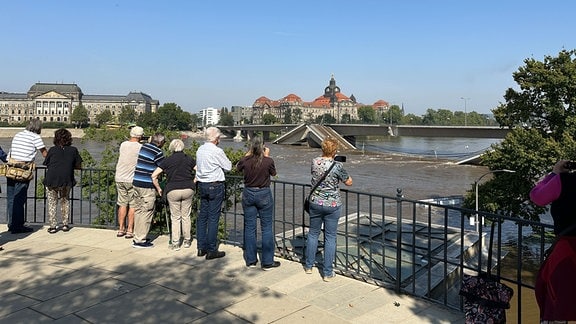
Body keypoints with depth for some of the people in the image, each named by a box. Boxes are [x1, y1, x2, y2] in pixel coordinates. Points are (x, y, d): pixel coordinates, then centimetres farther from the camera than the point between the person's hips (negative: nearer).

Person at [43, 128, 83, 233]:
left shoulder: (52, 150, 4)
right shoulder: (73, 150, 4)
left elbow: (46, 164, 9)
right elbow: (79, 166, 8)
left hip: (51, 180, -1)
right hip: (66, 181, 1)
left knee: (52, 203, 12)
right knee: (64, 201, 19)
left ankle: (52, 226, 14)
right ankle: (65, 225, 20)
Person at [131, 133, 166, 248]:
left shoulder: (143, 146, 11)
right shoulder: (157, 152, -13)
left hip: (136, 182, 8)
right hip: (147, 186, -8)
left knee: (139, 210, 16)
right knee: (147, 212, 0)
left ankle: (137, 237, 24)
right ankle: (140, 240, 4)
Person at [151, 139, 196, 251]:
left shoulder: (167, 160, 2)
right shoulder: (189, 159, 5)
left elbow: (154, 176, -1)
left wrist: (159, 189, 9)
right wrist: (193, 182, 9)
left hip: (172, 191, -1)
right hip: (188, 189, 1)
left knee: (175, 218, 9)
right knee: (186, 216, 14)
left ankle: (175, 243, 9)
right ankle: (187, 240, 21)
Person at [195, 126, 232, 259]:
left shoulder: (200, 150, 7)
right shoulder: (217, 151, -15)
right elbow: (228, 167, -6)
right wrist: (226, 160, 13)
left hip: (202, 185, 7)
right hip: (215, 186, -7)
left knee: (202, 216, 13)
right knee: (213, 218, -2)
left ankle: (201, 247, 20)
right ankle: (211, 250, 4)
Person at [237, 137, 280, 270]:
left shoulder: (245, 160, -11)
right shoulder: (268, 161, -17)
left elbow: (238, 167, 12)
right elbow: (273, 173, 4)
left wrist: (248, 154, 11)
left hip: (248, 194, 3)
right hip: (264, 194, -2)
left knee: (249, 227, 12)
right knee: (267, 228, 7)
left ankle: (251, 260, 21)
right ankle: (267, 262, 11)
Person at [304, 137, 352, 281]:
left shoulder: (314, 162, -5)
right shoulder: (337, 166, -17)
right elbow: (349, 182, -4)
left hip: (315, 203, 4)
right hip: (332, 205, -4)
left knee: (313, 233, 18)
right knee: (330, 238, 5)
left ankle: (309, 266, 30)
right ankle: (328, 273, 12)